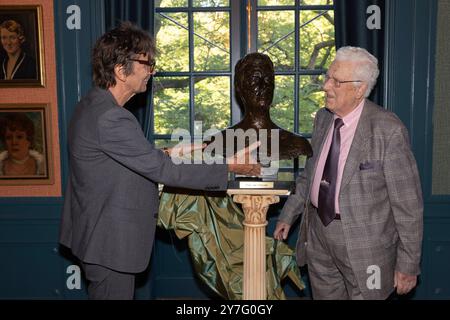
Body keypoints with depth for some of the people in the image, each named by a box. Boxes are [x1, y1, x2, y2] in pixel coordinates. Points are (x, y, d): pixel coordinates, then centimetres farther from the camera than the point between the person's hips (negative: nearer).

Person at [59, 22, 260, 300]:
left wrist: (165, 154, 6)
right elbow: (163, 171, -25)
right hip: (109, 242, -10)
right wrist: (229, 167, -19)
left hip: (97, 233, 10)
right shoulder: (110, 118, -27)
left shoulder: (93, 105, 4)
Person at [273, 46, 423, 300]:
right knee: (324, 295, 20)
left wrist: (409, 265, -11)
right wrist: (288, 215, 15)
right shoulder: (323, 118, 2)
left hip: (363, 243, -6)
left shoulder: (388, 130, -19)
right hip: (318, 232, 6)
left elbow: (408, 203, -15)